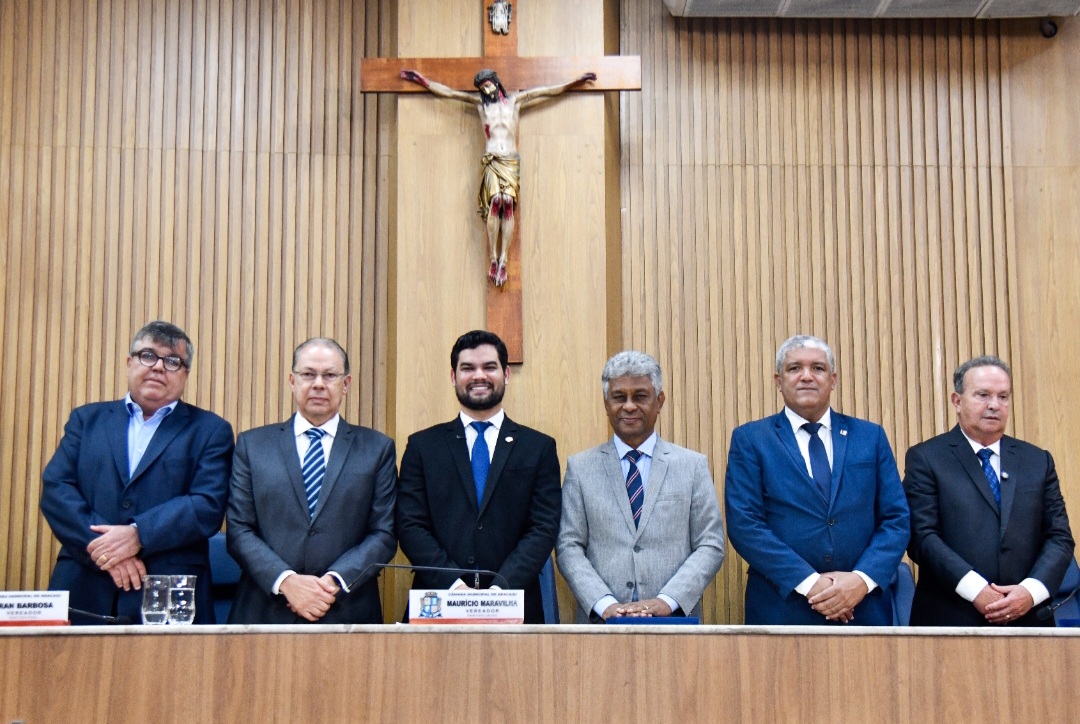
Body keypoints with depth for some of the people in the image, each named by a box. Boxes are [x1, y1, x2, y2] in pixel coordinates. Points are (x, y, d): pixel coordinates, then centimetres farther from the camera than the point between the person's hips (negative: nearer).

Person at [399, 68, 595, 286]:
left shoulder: (515, 101, 16)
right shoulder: (480, 104, 17)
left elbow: (547, 91, 18)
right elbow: (448, 92, 20)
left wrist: (576, 82, 18)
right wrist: (422, 81, 19)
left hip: (511, 161, 0)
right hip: (490, 161, 0)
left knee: (508, 201, -21)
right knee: (495, 200, -24)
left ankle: (503, 260, -22)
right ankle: (493, 259, -23)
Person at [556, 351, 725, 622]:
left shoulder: (693, 465, 5)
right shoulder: (580, 468, 6)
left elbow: (711, 546, 0)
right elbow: (568, 547, 1)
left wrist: (667, 601, -12)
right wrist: (604, 604, -13)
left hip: (676, 621, 0)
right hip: (601, 622, 0)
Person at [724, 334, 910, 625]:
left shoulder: (871, 436, 8)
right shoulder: (750, 439, 2)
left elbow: (896, 519, 4)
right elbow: (743, 523, -7)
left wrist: (862, 579, -12)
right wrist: (808, 582, -16)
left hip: (864, 608, 2)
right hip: (783, 608, -2)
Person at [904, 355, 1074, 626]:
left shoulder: (1038, 461, 10)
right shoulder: (926, 458, -1)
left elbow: (1059, 537, 6)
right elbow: (922, 536, -10)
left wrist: (1032, 590, -11)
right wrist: (976, 590, -19)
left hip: (1026, 617, 3)